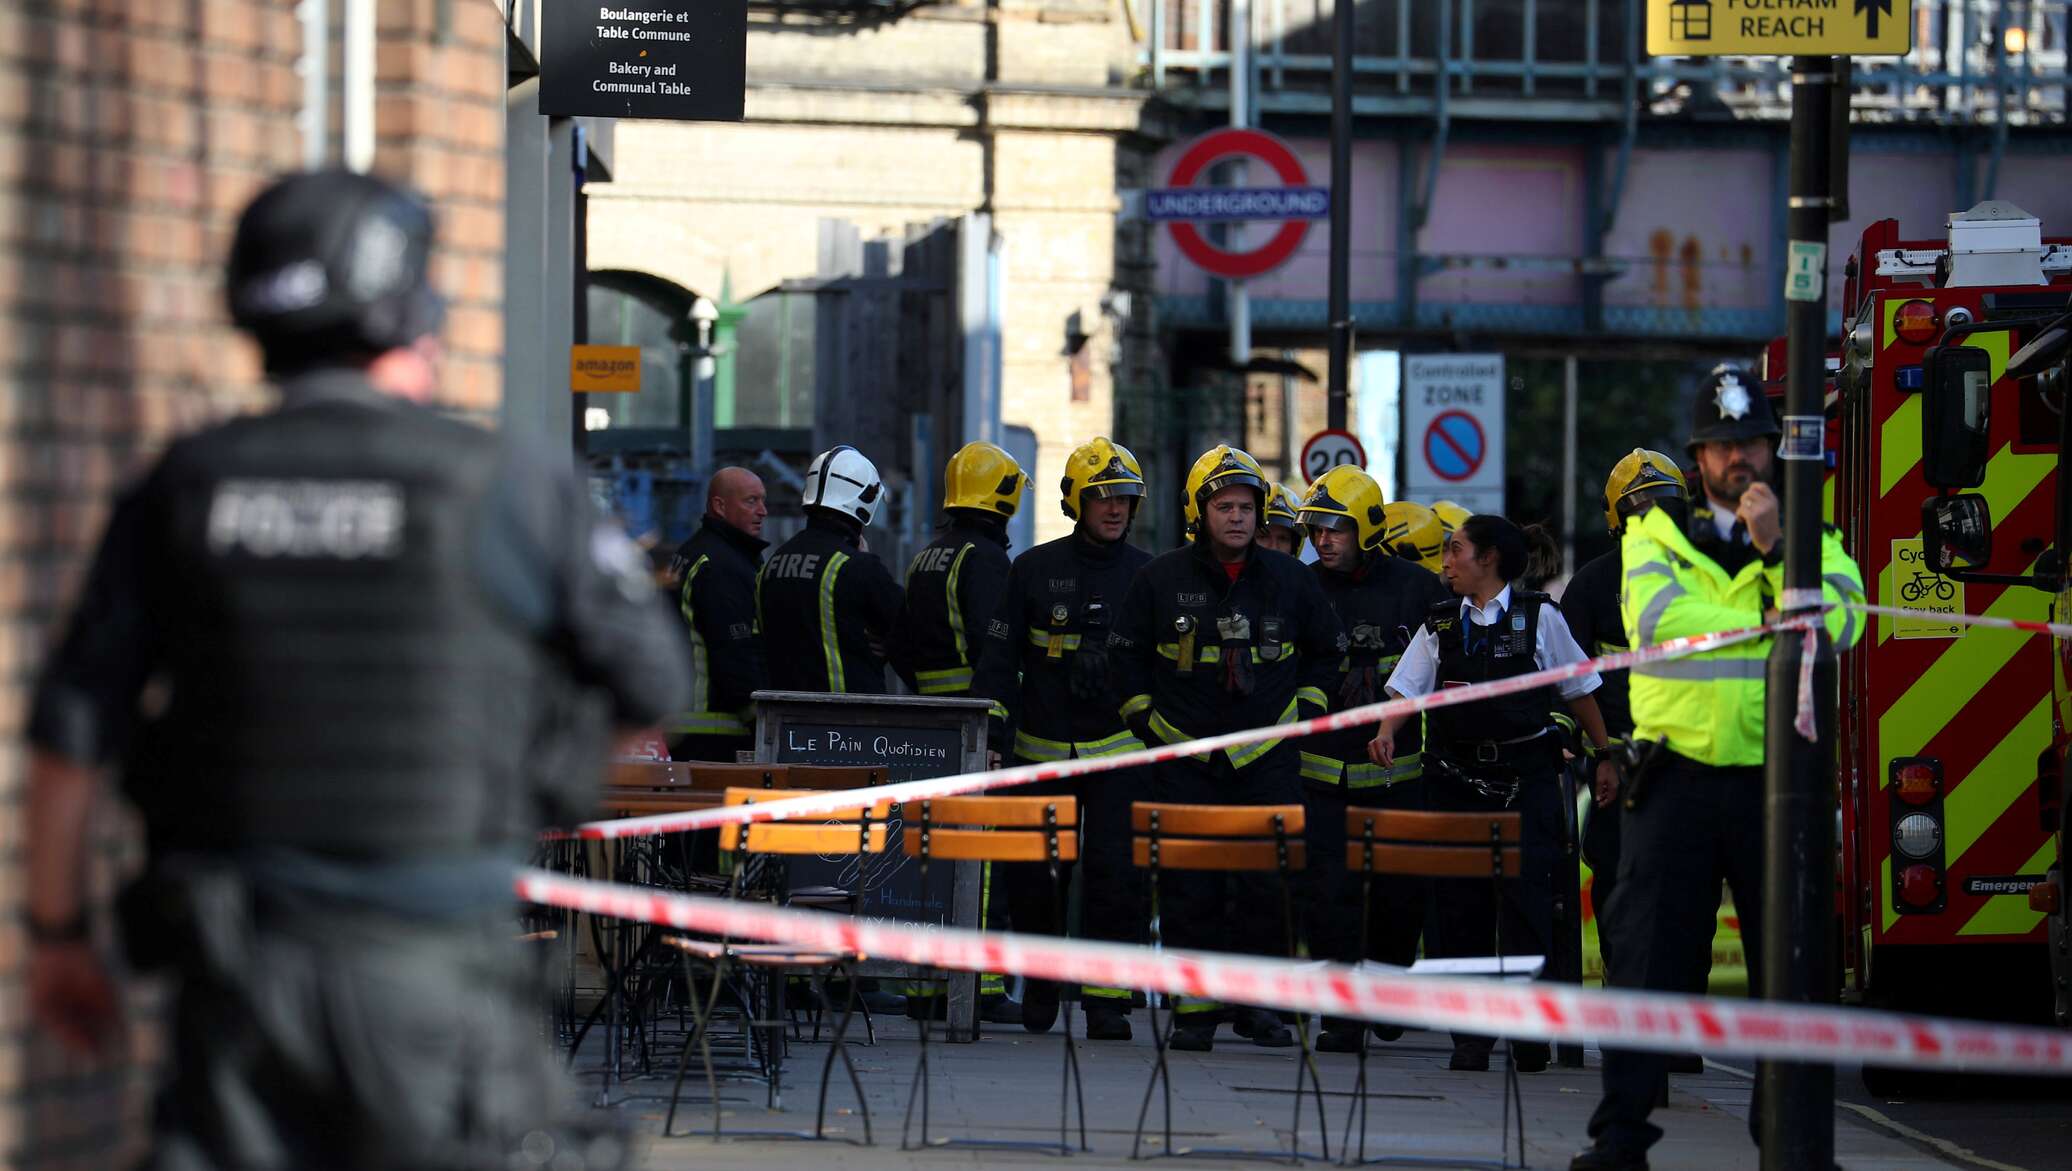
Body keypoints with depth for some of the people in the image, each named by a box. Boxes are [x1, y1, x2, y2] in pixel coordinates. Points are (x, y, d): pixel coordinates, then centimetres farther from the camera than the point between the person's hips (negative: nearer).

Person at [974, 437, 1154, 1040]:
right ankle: (1041, 980, 24)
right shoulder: (1035, 570, 4)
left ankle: (1107, 999, -3)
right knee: (1028, 876, 3)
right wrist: (994, 735, -4)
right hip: (1042, 749, 0)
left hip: (1120, 749, 0)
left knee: (1116, 873, -8)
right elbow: (999, 657, 5)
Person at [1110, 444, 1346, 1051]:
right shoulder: (1160, 580, 2)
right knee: (1189, 889, -3)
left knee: (1267, 886, -2)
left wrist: (1304, 712, 9)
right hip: (1184, 759, -1)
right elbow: (1125, 654, 13)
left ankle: (1255, 1002, 8)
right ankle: (1196, 1007, 2)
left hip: (1266, 757, 1)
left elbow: (1327, 653, 19)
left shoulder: (1290, 580, 6)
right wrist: (1145, 720, 5)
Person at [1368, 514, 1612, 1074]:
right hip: (1457, 776, 3)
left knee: (1526, 899, -6)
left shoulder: (1539, 617, 2)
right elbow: (1407, 689, 6)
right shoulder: (1439, 624, 11)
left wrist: (1604, 756, 7)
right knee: (1459, 900, 0)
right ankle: (1470, 1033, 5)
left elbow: (1578, 691, 8)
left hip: (1526, 778, -3)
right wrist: (1387, 731, -13)